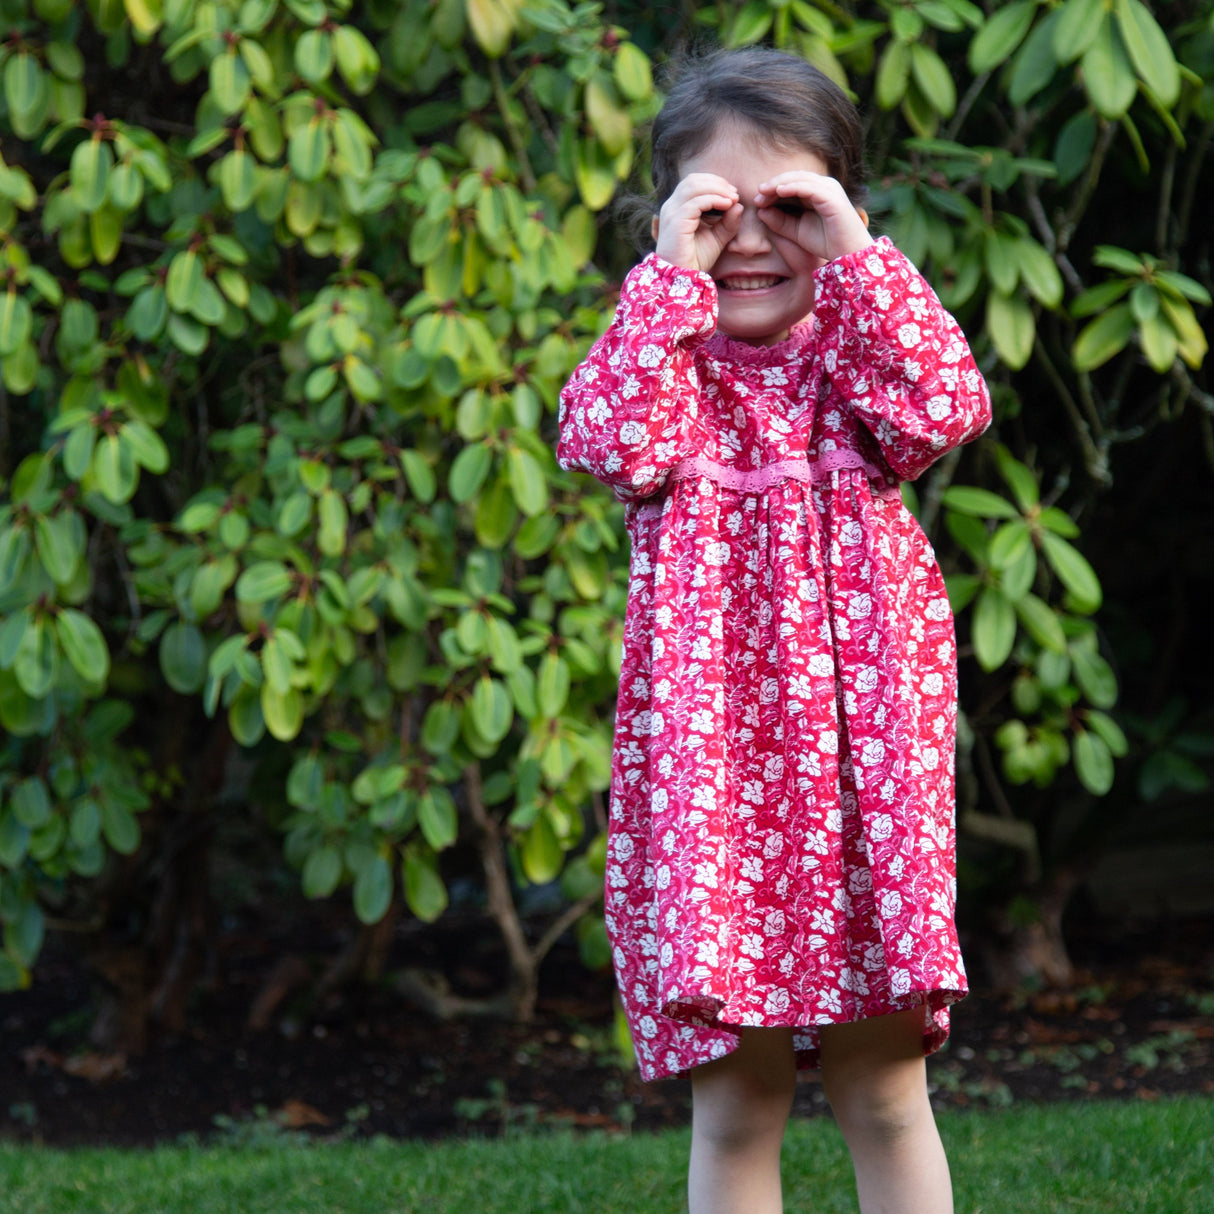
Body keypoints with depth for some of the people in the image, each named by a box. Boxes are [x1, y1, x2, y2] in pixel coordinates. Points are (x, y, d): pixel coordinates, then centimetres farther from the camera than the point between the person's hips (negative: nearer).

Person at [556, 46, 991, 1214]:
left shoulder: (862, 347, 8)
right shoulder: (660, 358, 6)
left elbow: (945, 409, -13)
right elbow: (611, 441, -16)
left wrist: (855, 255, -11)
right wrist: (674, 276, -14)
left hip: (857, 757, 0)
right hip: (710, 759, 0)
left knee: (884, 1093, 6)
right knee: (732, 1107, 5)